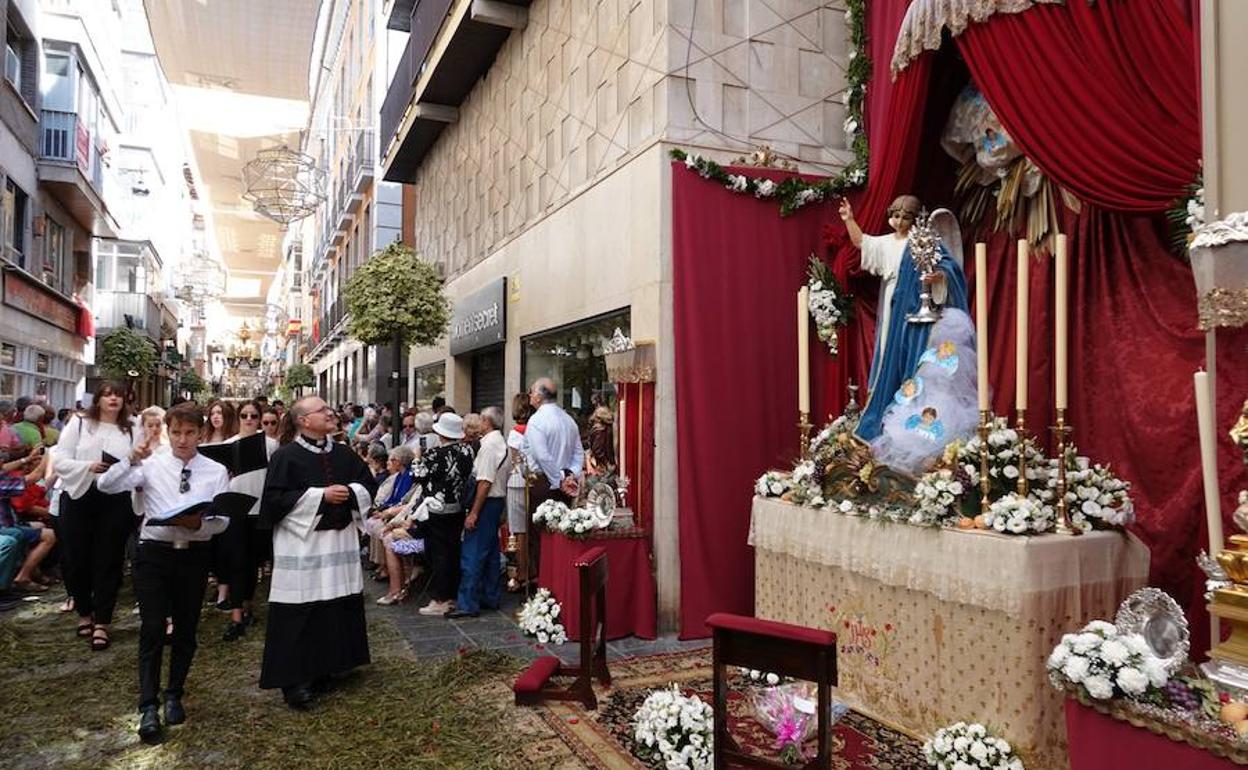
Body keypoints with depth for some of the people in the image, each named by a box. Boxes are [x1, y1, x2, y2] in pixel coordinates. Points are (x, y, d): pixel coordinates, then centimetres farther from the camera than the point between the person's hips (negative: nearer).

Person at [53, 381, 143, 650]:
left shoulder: (133, 432, 8)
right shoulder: (78, 424, 5)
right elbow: (59, 460, -2)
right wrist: (88, 467, -18)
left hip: (116, 502, 0)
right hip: (79, 498, 0)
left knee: (108, 562, 2)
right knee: (76, 559, 7)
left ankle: (101, 623, 11)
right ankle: (85, 613, 29)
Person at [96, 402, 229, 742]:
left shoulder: (216, 472, 0)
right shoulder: (151, 465, 0)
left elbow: (222, 520, -2)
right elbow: (106, 486, -9)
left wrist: (198, 523, -22)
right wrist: (131, 462, -23)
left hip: (194, 555, 1)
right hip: (154, 551, -1)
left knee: (186, 629, 11)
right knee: (152, 629, -5)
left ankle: (174, 696, 29)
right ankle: (148, 706, 3)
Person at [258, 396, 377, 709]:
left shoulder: (344, 455, 10)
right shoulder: (286, 456, -7)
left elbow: (369, 485, 15)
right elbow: (275, 499, -14)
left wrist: (350, 492, -6)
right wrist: (320, 495, -17)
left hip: (340, 542, 6)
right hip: (301, 546, -6)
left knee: (337, 612, 9)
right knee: (299, 615, -4)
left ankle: (323, 668, 24)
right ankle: (293, 679, 6)